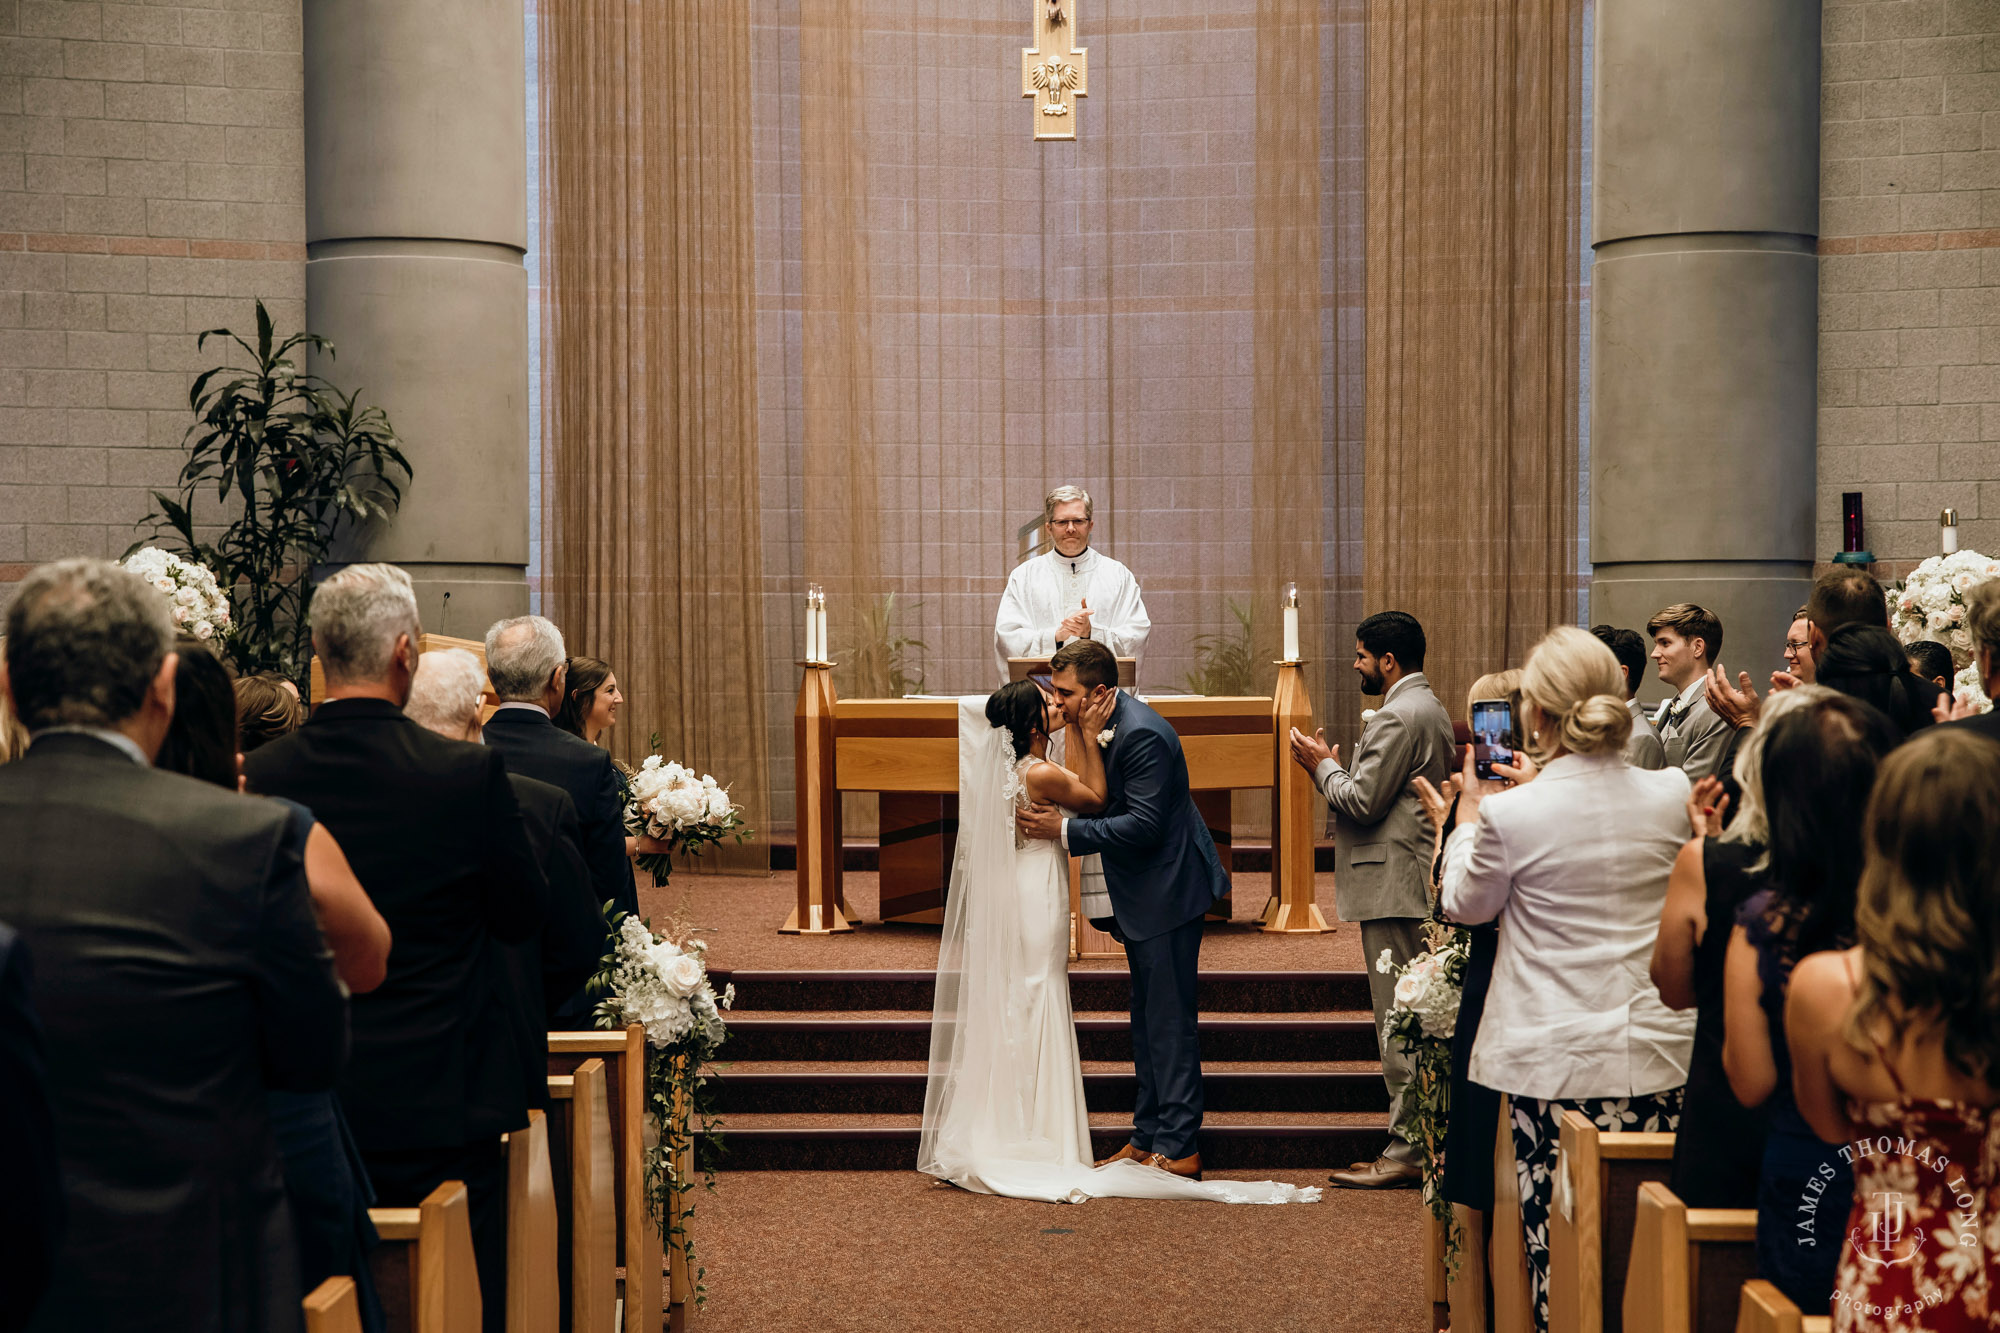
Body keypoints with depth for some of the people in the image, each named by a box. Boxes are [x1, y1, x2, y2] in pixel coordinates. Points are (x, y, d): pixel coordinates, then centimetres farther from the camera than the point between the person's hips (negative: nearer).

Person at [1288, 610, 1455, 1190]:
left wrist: (1324, 766, -3)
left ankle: (1406, 1153, -4)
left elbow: (1363, 801, -18)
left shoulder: (1398, 717, -16)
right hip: (1418, 883, 11)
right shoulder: (1428, 708, 18)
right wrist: (1330, 767, 14)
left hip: (1395, 888, -11)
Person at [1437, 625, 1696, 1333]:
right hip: (1657, 1051, 3)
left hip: (1555, 1060, -3)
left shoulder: (1511, 813, -14)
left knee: (1559, 1247, 5)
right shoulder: (1671, 794, -3)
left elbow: (1465, 903, 4)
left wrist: (1469, 809, 16)